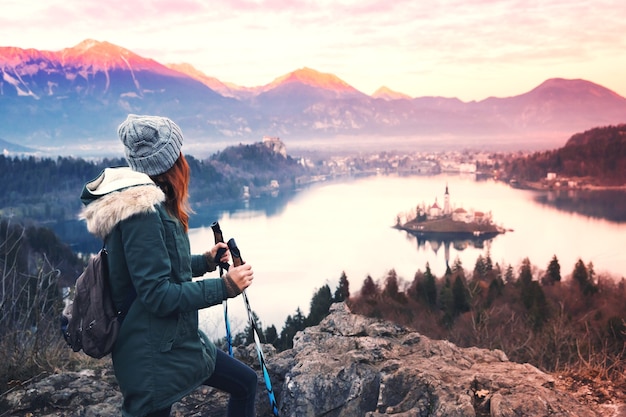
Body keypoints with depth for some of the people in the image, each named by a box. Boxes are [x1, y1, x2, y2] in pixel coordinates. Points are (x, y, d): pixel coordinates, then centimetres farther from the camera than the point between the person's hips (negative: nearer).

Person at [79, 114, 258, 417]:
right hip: (156, 353, -10)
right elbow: (158, 295, -26)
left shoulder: (150, 204, 6)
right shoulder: (141, 212, -25)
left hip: (176, 339, 10)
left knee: (245, 383, 17)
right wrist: (225, 287, -21)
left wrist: (205, 261, 14)